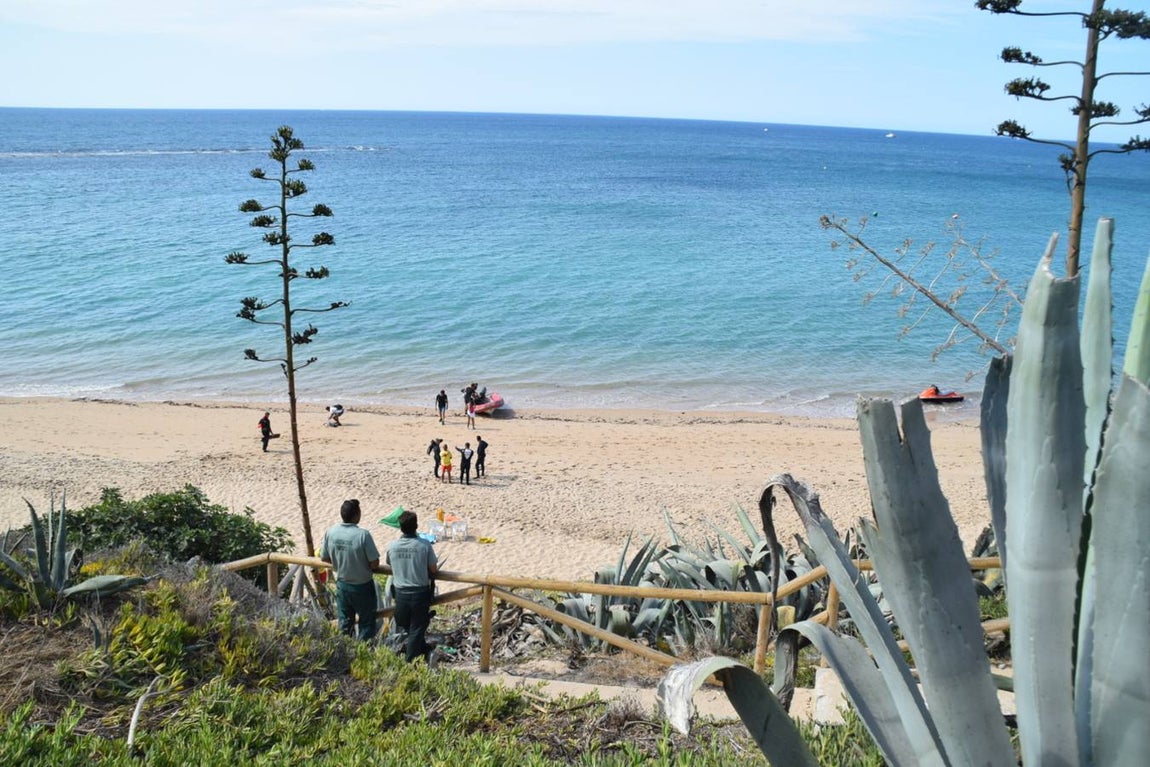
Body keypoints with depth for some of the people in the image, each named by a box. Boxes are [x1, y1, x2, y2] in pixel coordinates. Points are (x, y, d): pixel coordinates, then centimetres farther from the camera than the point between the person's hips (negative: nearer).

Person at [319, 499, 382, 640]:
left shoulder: (330, 532, -12)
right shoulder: (363, 535, -25)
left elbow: (324, 558, 1)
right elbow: (375, 564, -20)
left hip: (342, 585, 5)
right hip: (362, 586, -5)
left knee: (344, 623, 20)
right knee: (366, 623, 12)